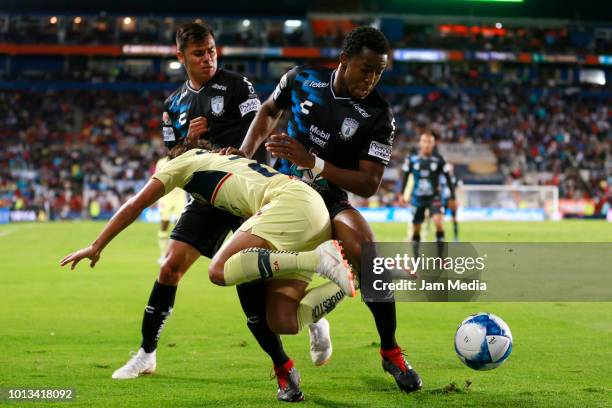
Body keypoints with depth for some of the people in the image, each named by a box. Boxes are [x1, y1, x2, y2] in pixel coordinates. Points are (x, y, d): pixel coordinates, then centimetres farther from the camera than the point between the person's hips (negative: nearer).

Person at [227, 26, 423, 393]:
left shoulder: (378, 115, -12)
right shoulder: (301, 79, -4)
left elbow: (369, 184, -15)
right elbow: (269, 111, 19)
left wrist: (312, 162, -26)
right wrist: (246, 152, 3)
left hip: (329, 195, -2)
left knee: (366, 251, -30)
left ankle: (391, 353, -11)